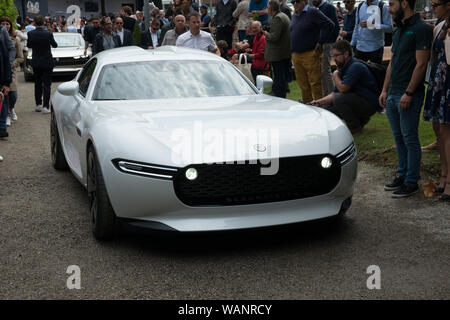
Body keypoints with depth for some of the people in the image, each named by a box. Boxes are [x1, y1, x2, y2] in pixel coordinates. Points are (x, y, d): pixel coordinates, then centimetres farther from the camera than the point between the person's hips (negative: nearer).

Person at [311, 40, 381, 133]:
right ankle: (360, 119, 11)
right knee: (327, 108, 2)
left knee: (339, 98, -28)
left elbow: (342, 88, -27)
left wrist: (335, 76, -8)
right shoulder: (343, 68, 9)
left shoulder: (356, 66, -20)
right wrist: (319, 102, -4)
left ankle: (354, 126, -9)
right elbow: (334, 93, 11)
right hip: (357, 102, 9)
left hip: (369, 105, -9)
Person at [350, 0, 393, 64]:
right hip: (360, 48, 5)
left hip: (375, 48, -4)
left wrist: (371, 25, -21)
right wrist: (352, 44, 13)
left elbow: (389, 27, -13)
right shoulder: (360, 6, 10)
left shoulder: (383, 7, -7)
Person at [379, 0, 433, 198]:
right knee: (398, 137, 14)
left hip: (409, 95, -9)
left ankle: (411, 182, 7)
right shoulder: (398, 31, 16)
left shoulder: (421, 29, -12)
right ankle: (402, 175, 25)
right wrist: (385, 90, 16)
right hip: (392, 94, 9)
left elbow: (421, 64, -17)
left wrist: (408, 93, -19)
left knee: (410, 139, -2)